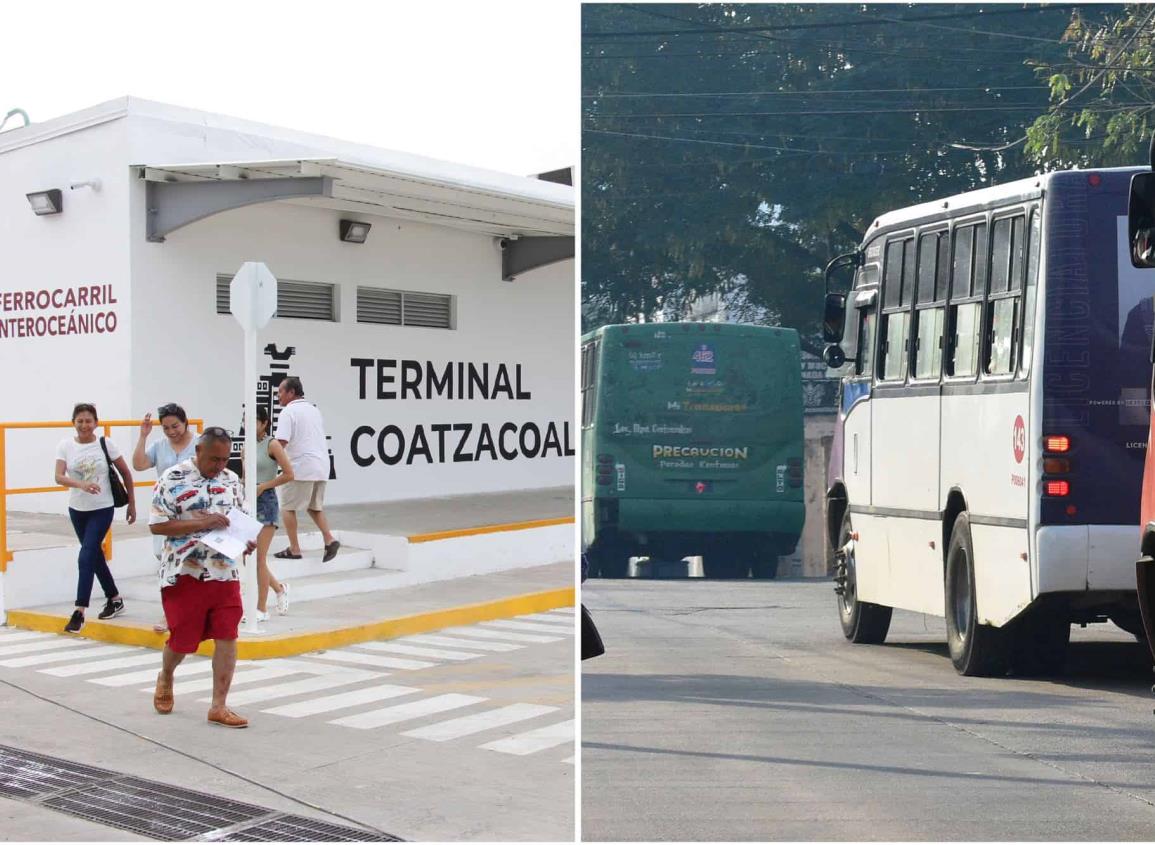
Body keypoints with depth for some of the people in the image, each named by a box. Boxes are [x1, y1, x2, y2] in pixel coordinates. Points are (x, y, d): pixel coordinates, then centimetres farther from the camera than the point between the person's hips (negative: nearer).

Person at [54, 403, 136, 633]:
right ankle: (114, 599, 34)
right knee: (95, 555, 16)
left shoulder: (105, 444, -9)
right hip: (77, 509, 4)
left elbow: (126, 473, 0)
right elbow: (59, 477, -15)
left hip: (102, 509, -4)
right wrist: (81, 484, -34)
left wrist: (131, 504, 3)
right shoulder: (65, 446, -5)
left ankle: (79, 612, -11)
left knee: (86, 557, -13)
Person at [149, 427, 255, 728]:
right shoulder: (172, 480, -9)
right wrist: (201, 523, -21)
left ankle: (219, 706, 6)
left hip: (224, 572, 4)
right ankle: (165, 678, 39)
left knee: (226, 636, -2)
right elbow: (157, 525, -13)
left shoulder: (231, 480, 7)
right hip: (183, 573, -4)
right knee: (182, 640, 6)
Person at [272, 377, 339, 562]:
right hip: (321, 465, 8)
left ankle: (294, 549, 3)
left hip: (300, 466, -8)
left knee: (288, 507, 5)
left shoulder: (288, 411, -8)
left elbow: (281, 441, -19)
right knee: (315, 507, 19)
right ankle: (329, 540, 3)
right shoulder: (314, 409, 18)